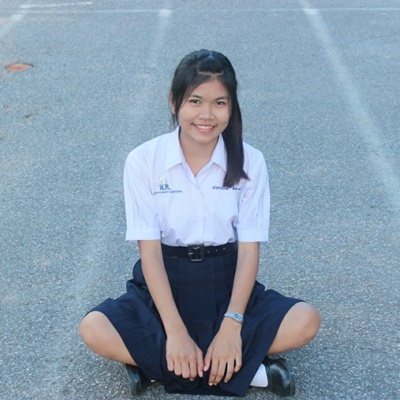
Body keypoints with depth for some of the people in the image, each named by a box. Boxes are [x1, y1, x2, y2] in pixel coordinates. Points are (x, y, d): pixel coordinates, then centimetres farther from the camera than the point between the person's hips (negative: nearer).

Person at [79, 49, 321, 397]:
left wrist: (232, 326, -21)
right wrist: (175, 331, -21)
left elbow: (249, 249, -9)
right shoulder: (144, 161, -10)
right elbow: (149, 249, -13)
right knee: (94, 330, -27)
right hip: (165, 284, 0)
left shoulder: (250, 162, -7)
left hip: (226, 282, 1)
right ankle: (247, 370, -22)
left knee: (306, 322, -22)